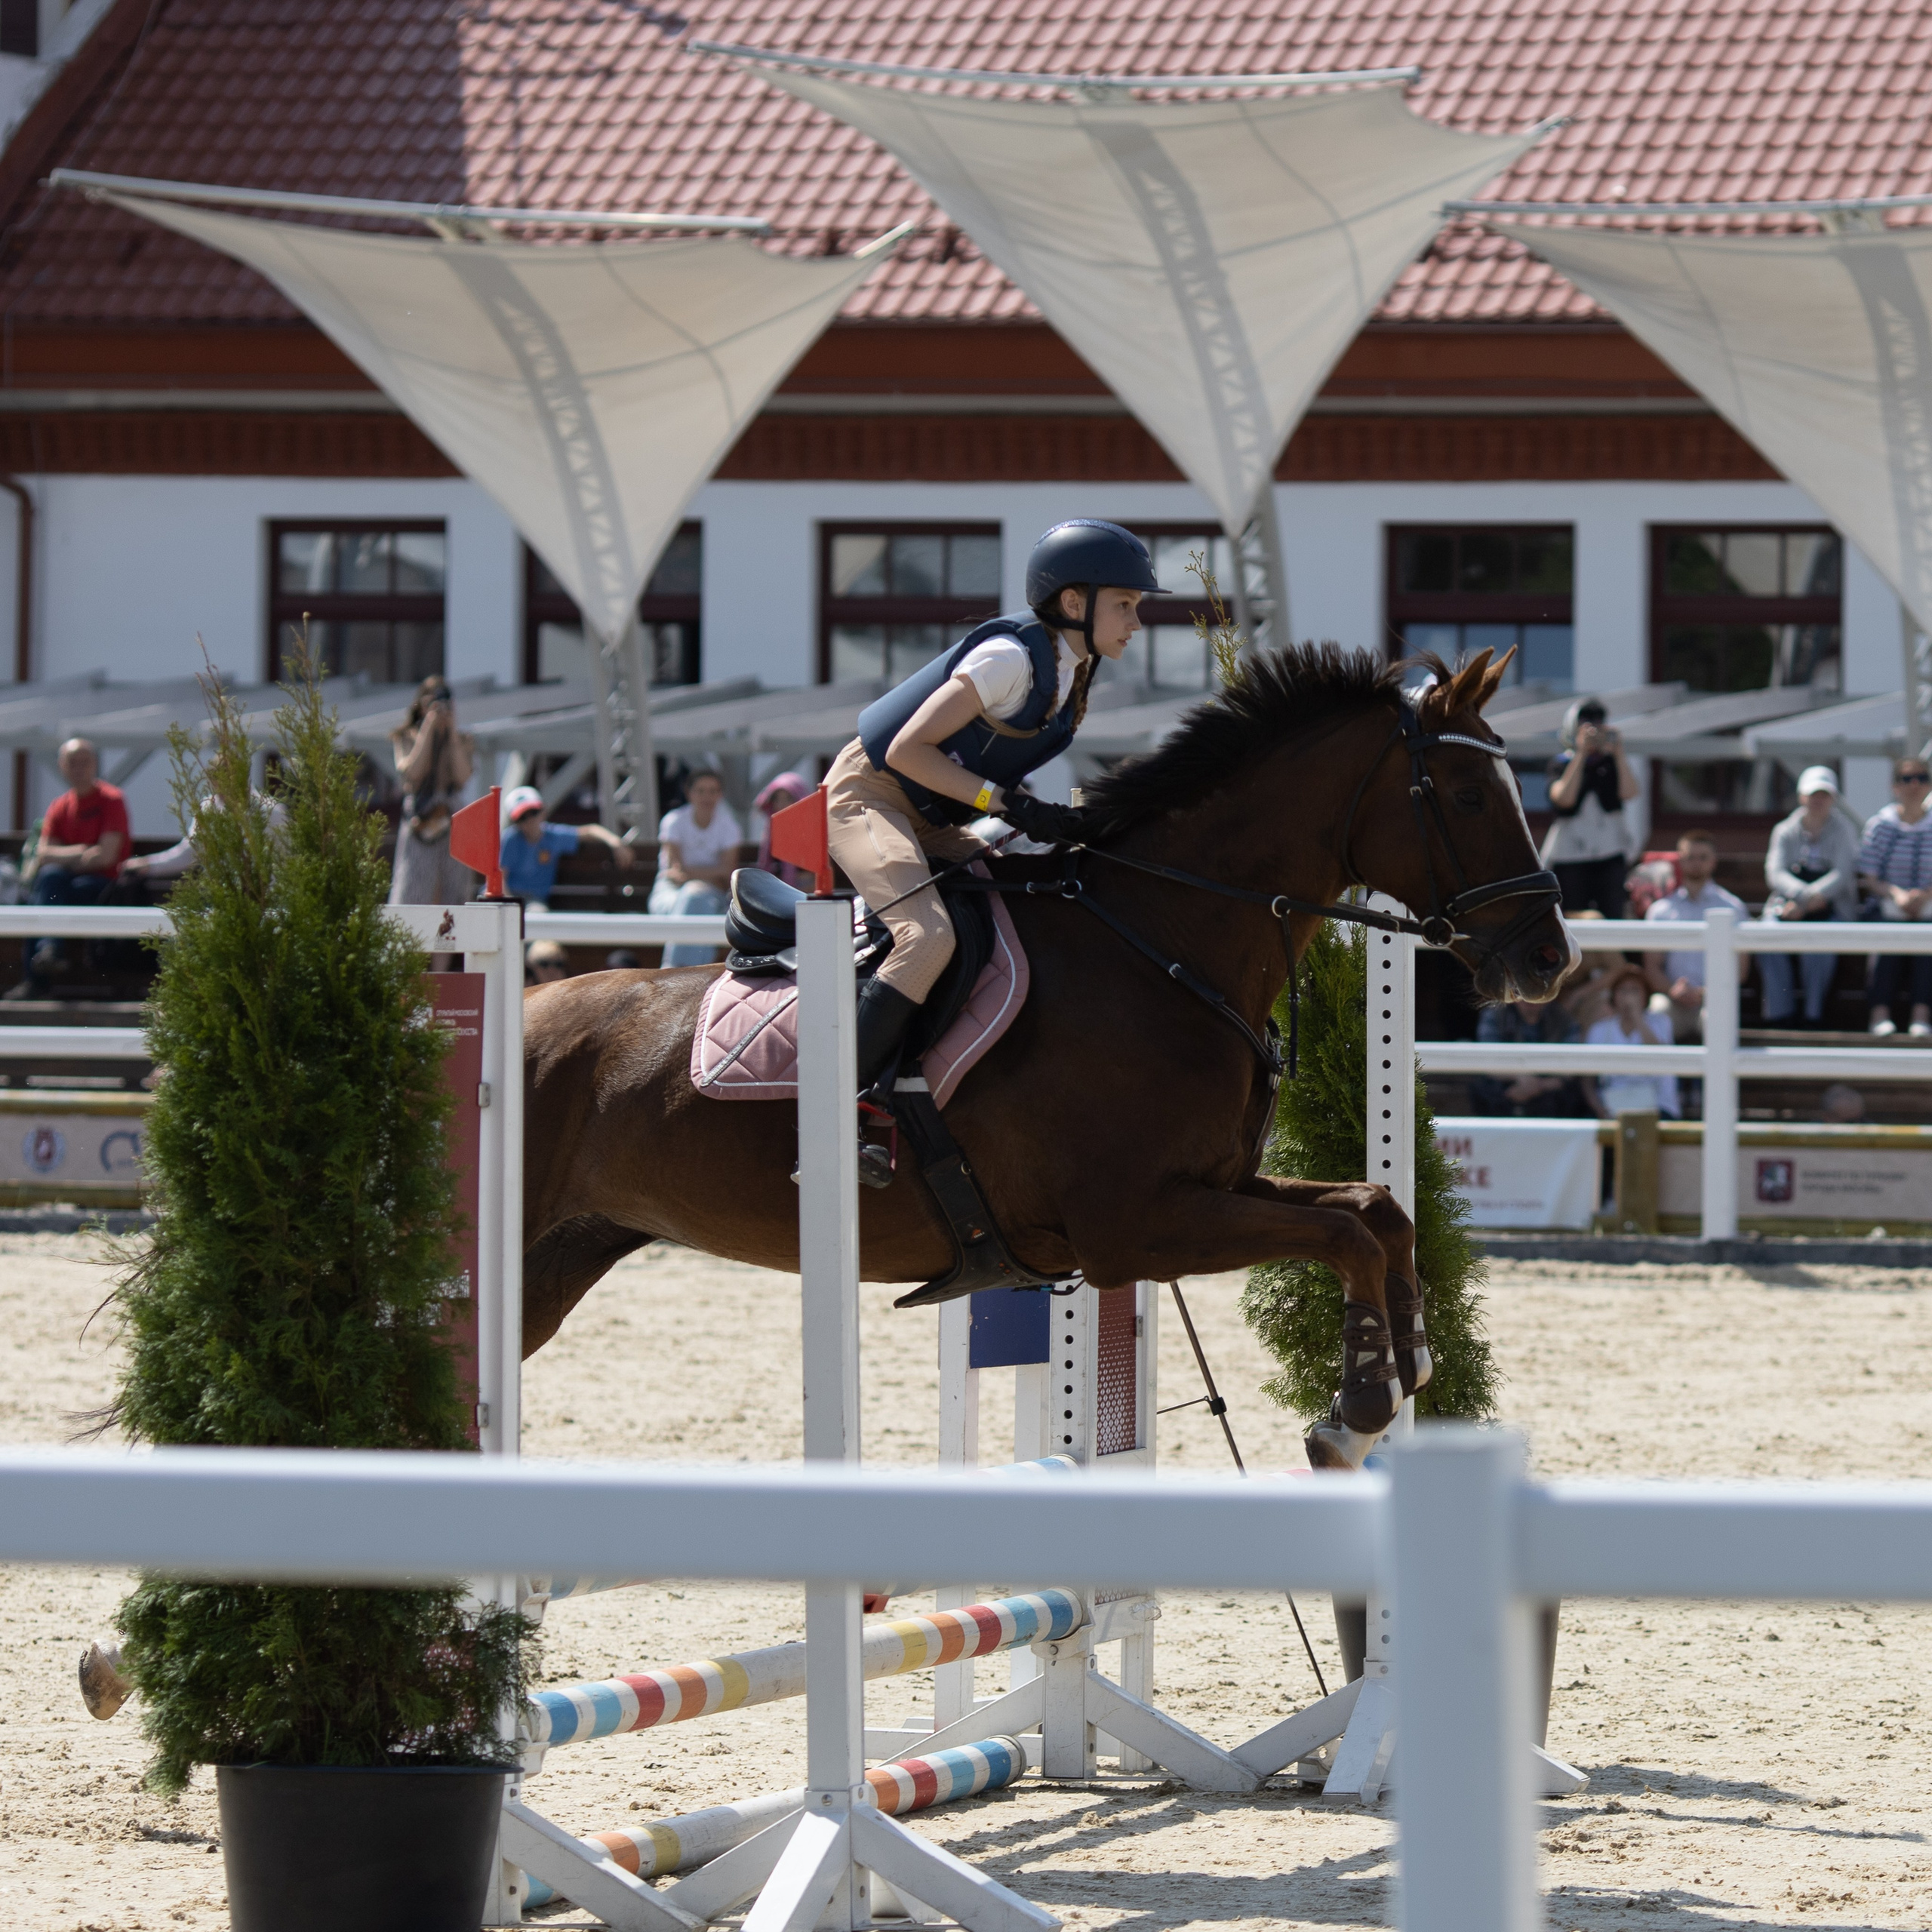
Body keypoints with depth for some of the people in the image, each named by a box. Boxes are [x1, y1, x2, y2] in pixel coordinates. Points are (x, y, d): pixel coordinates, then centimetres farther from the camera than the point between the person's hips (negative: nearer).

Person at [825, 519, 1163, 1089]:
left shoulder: (1072, 672, 7)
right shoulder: (1010, 658, -21)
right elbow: (909, 749, -23)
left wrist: (1049, 819, 1)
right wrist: (1005, 803, -25)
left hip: (929, 821, 10)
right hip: (868, 797, -10)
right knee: (928, 937, -29)